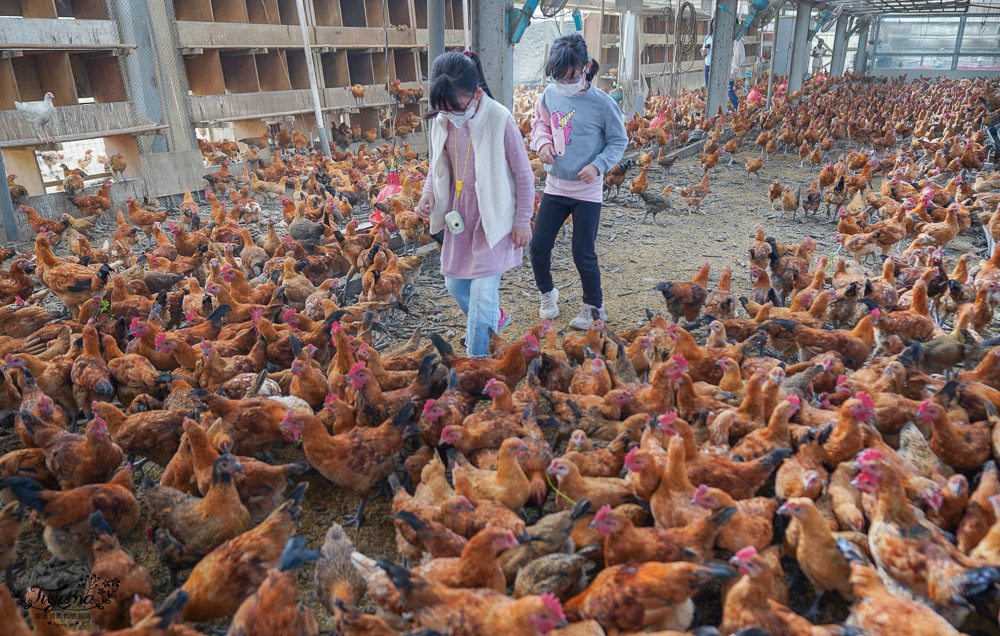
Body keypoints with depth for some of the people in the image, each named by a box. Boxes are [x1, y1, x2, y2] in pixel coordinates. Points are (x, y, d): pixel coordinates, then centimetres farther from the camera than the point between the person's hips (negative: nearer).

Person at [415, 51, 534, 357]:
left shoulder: (499, 121, -20)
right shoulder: (441, 120, -6)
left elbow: (523, 175, -10)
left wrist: (523, 220, -6)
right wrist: (429, 192, -8)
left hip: (493, 219, -6)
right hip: (459, 216, 6)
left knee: (482, 291, -8)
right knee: (455, 285, 16)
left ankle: (476, 354, 9)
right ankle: (495, 319, 44)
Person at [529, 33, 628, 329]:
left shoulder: (602, 103, -13)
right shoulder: (550, 94, -2)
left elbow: (619, 141, -3)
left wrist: (598, 165, -18)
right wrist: (543, 142, -6)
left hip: (587, 191, -4)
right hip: (554, 186, 4)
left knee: (583, 254, 1)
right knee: (538, 247, 5)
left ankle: (594, 307, 23)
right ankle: (547, 293, 33)